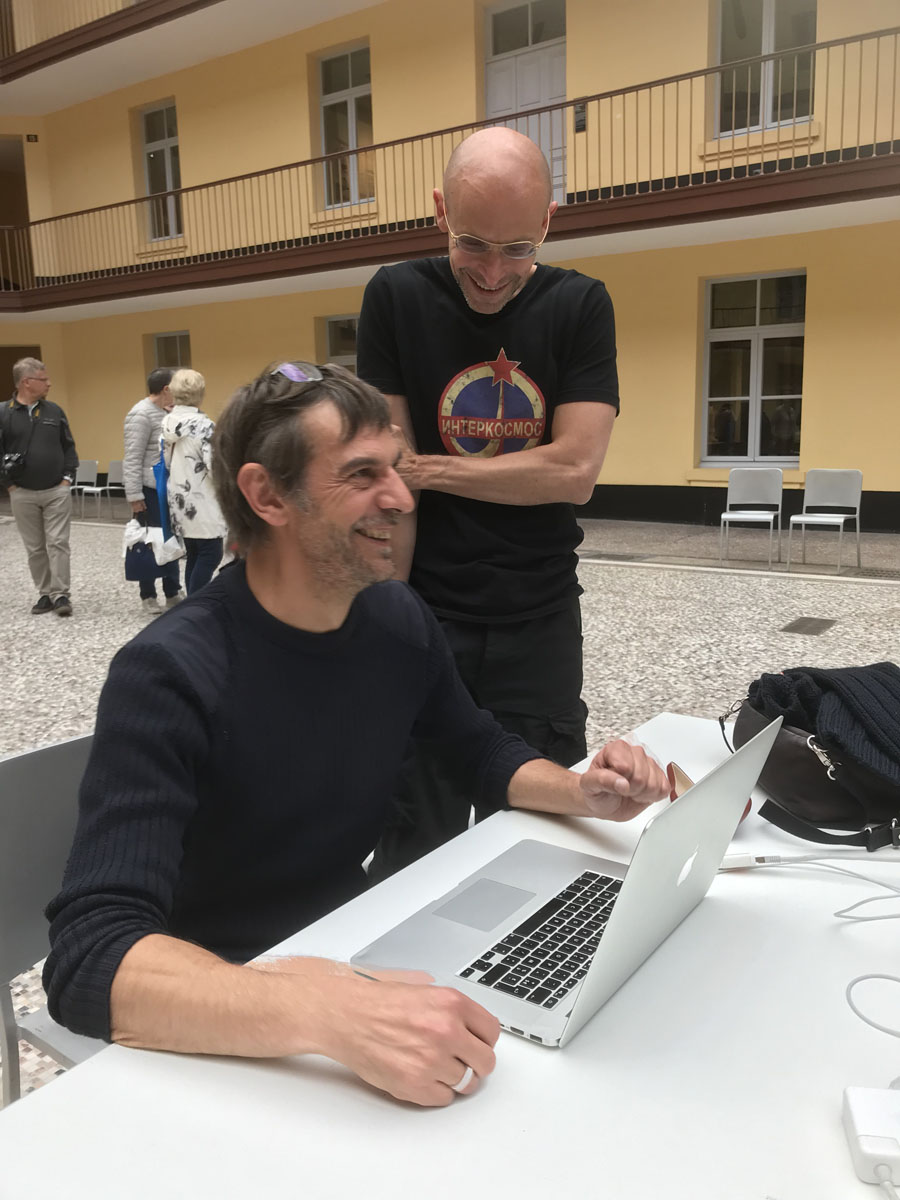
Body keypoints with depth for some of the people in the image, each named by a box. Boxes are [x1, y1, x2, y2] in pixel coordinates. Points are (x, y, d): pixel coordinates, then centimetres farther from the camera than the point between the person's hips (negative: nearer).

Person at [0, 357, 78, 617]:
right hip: (23, 494, -1)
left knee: (58, 543, -3)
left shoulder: (54, 411, 4)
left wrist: (68, 477, 0)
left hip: (57, 491, 1)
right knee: (35, 548, 7)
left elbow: (69, 446, 9)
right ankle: (45, 594, 17)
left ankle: (61, 595, 2)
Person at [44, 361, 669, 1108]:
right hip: (214, 1027, -5)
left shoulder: (400, 619, -6)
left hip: (350, 952, 6)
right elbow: (89, 957, -34)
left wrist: (582, 794, -11)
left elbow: (485, 752, 10)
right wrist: (328, 1013, -50)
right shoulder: (170, 675, -25)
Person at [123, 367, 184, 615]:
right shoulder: (141, 414, -15)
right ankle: (147, 596, 11)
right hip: (151, 491, -8)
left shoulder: (165, 412, 12)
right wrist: (134, 495, -21)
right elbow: (132, 459, -18)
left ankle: (172, 592, 20)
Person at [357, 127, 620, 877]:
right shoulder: (397, 299, -2)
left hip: (540, 620, 1)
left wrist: (430, 468, -10)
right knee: (416, 847, 6)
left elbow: (575, 471, -12)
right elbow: (389, 474, -6)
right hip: (424, 613, 0)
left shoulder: (580, 306, -1)